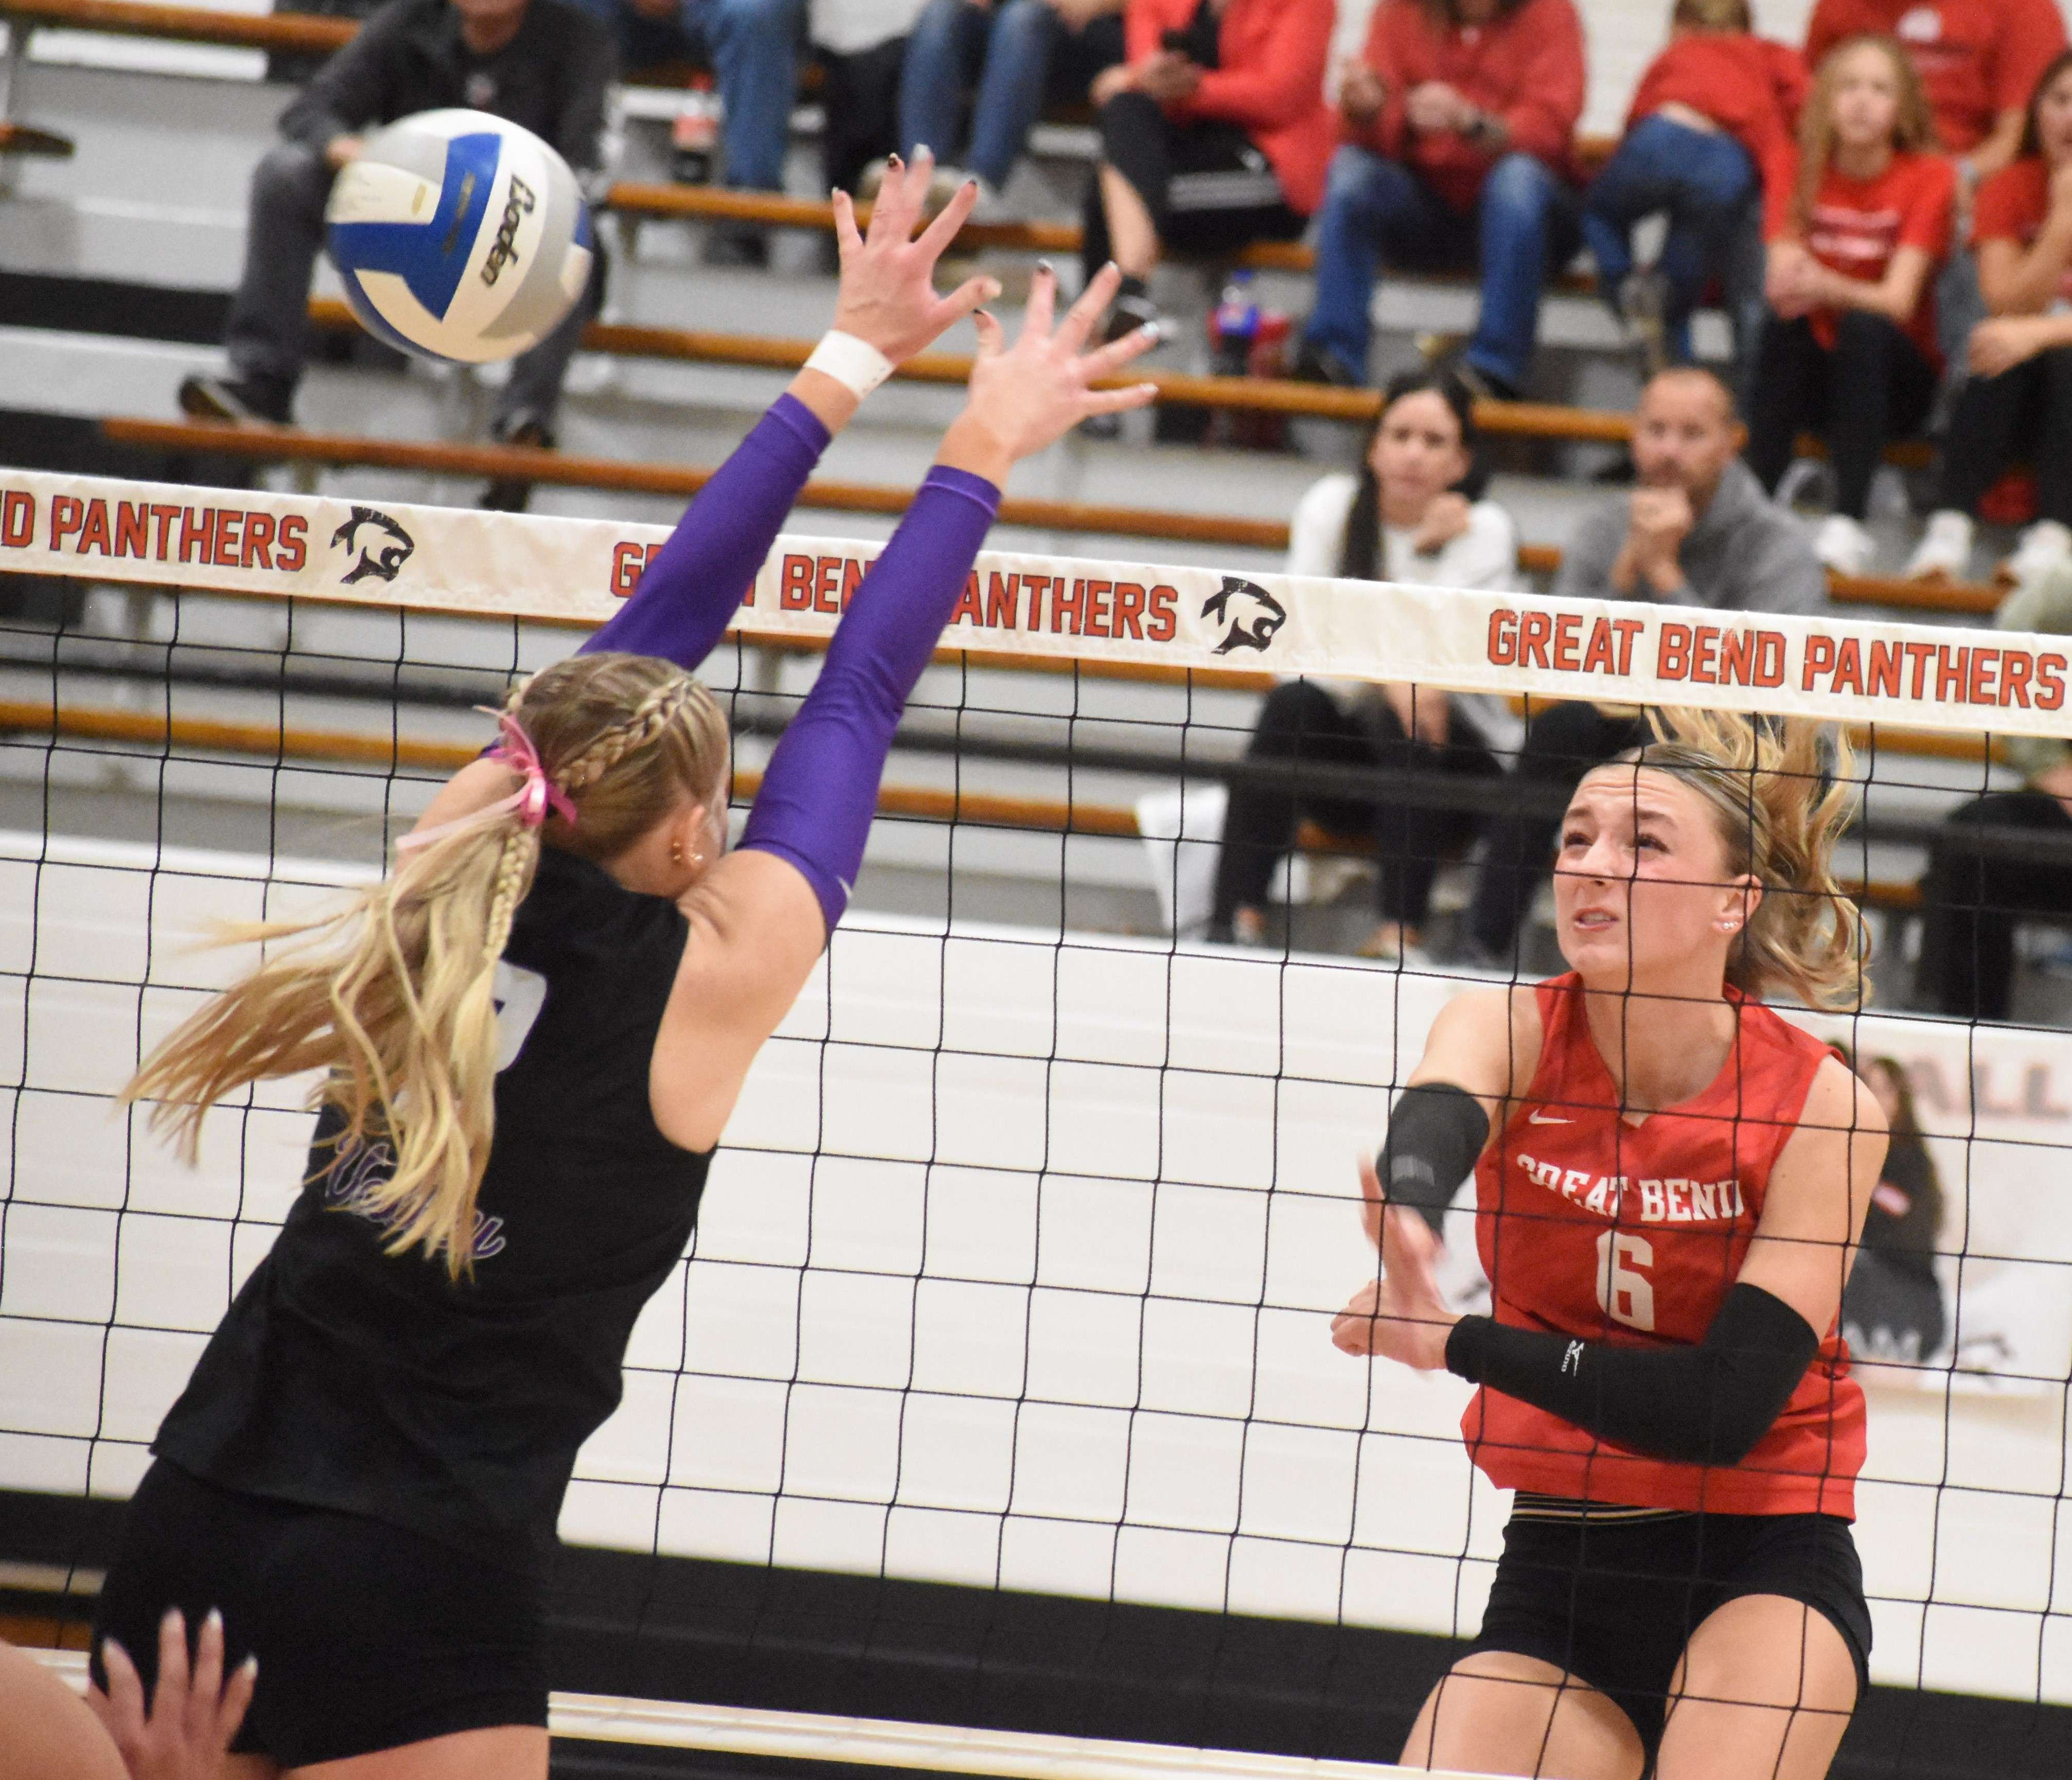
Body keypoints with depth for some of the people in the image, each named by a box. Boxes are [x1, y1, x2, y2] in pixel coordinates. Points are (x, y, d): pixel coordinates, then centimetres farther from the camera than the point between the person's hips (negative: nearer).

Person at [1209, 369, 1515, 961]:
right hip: (1343, 748, 2)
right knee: (1293, 703, -29)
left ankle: (1400, 932, -46)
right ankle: (1237, 917, -38)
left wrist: (1430, 547, -20)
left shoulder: (1485, 530, -5)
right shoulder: (1332, 505, 0)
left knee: (1408, 724, -33)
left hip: (1443, 762, -2)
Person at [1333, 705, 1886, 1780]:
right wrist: (1412, 1207, -57)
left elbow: (1727, 1406, -19)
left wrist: (1460, 1344, -23)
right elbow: (1436, 1119, -32)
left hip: (1759, 1565, -3)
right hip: (1555, 1567, 3)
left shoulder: (1819, 1107, -13)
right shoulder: (1511, 1033, -6)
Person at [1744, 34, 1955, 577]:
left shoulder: (1928, 176, -7)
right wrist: (1790, 283, -38)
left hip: (1892, 376, -2)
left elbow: (1898, 301, -19)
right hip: (1815, 370, 2)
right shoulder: (1803, 173, 1)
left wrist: (1830, 290, -40)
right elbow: (1781, 282, -12)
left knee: (1865, 328, -34)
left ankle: (1849, 522, -43)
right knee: (1783, 323, -30)